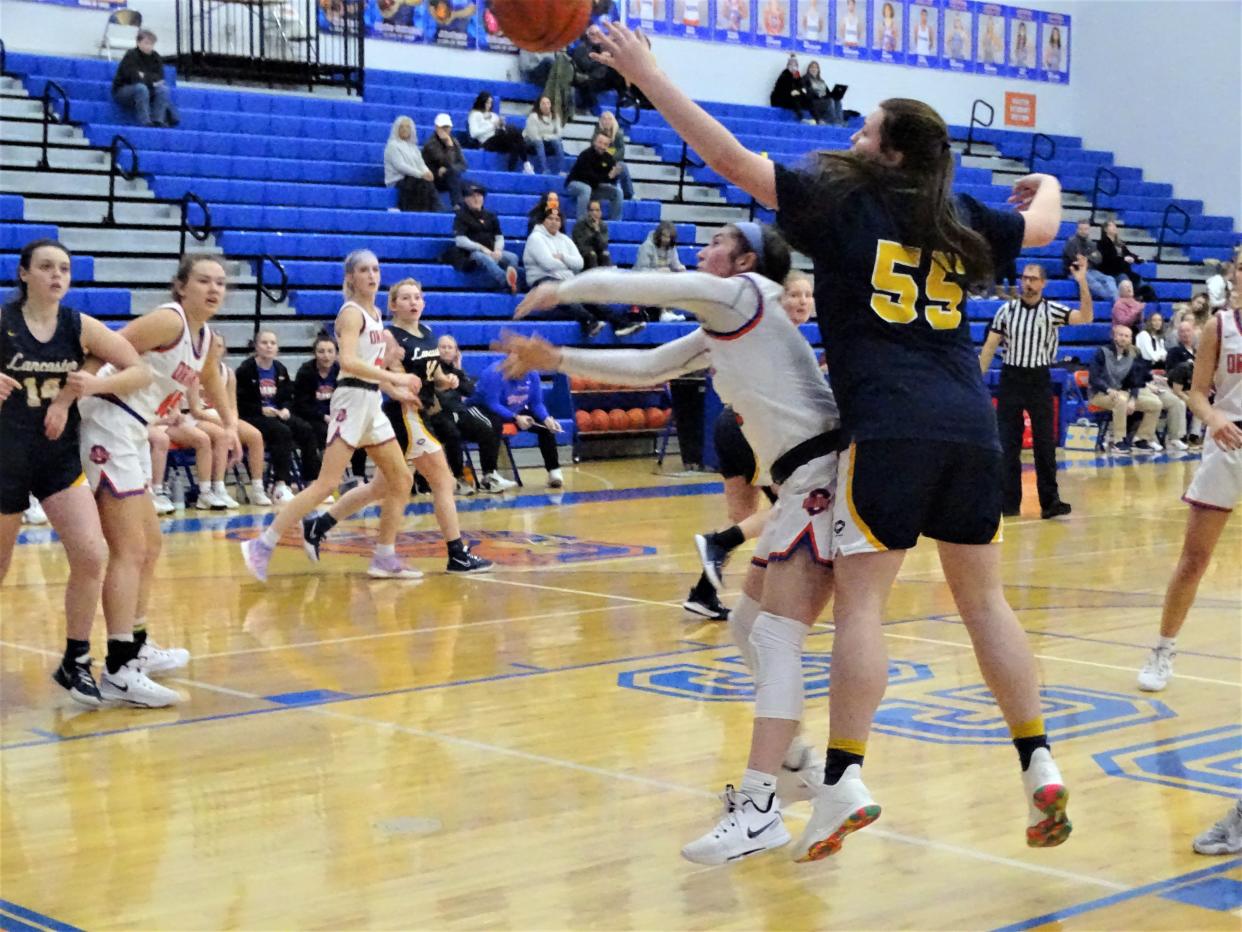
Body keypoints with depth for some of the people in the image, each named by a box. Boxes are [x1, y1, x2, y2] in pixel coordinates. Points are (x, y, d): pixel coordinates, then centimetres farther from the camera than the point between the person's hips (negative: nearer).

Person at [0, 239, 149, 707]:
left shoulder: (80, 327, -1)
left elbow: (141, 371, 1)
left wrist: (94, 385, -15)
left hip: (60, 456, 2)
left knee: (91, 556, -11)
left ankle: (75, 663, 6)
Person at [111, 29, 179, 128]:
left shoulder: (155, 57, 2)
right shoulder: (130, 56, -15)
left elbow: (160, 79, -6)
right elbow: (135, 79, -25)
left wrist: (145, 77, -18)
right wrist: (152, 80, -17)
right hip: (122, 91, -5)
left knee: (163, 89, -20)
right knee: (141, 88, -36)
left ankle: (158, 121, -29)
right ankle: (145, 123, -41)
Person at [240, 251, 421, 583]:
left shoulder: (375, 313, 17)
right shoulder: (351, 313, -10)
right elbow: (348, 361, -25)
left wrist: (395, 390, 14)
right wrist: (393, 377, -28)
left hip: (372, 403, 9)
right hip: (352, 400, -9)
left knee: (401, 479, 9)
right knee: (326, 483, -15)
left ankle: (384, 559, 15)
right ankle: (262, 546, -13)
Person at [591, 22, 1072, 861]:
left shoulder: (842, 201, 3)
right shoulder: (959, 220, 16)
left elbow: (730, 157, -1)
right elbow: (1042, 226, 35)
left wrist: (646, 74, 5)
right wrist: (1048, 186, 59)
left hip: (891, 427, -5)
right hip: (971, 426, 5)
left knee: (859, 598, -4)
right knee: (984, 597, 13)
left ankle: (844, 784, -8)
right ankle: (1041, 767, 13)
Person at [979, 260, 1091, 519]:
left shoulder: (1052, 310, -1)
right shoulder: (1006, 310, 2)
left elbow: (1086, 317, -16)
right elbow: (989, 347, 4)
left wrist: (1082, 282, -24)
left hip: (1039, 380, -1)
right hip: (1011, 379, 1)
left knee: (1045, 444, 0)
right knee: (1007, 444, 2)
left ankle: (1050, 501, 4)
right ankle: (1009, 502, 9)